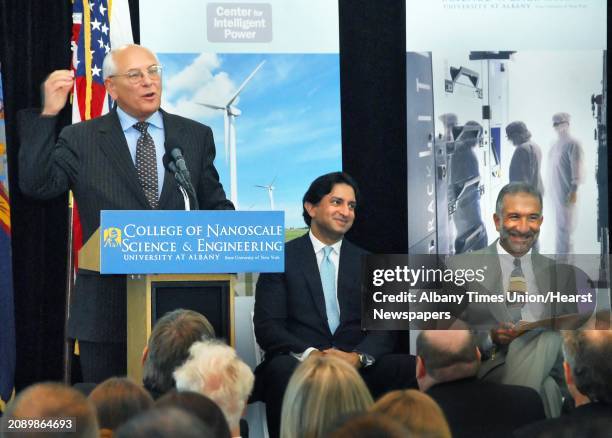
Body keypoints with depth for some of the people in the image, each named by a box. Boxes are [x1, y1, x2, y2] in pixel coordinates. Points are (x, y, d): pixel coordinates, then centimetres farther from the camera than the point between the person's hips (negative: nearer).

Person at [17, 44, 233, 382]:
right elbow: (36, 185, -9)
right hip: (106, 312, -1)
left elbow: (216, 206, 15)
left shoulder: (196, 136, 11)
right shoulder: (80, 140, 4)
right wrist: (48, 114, -14)